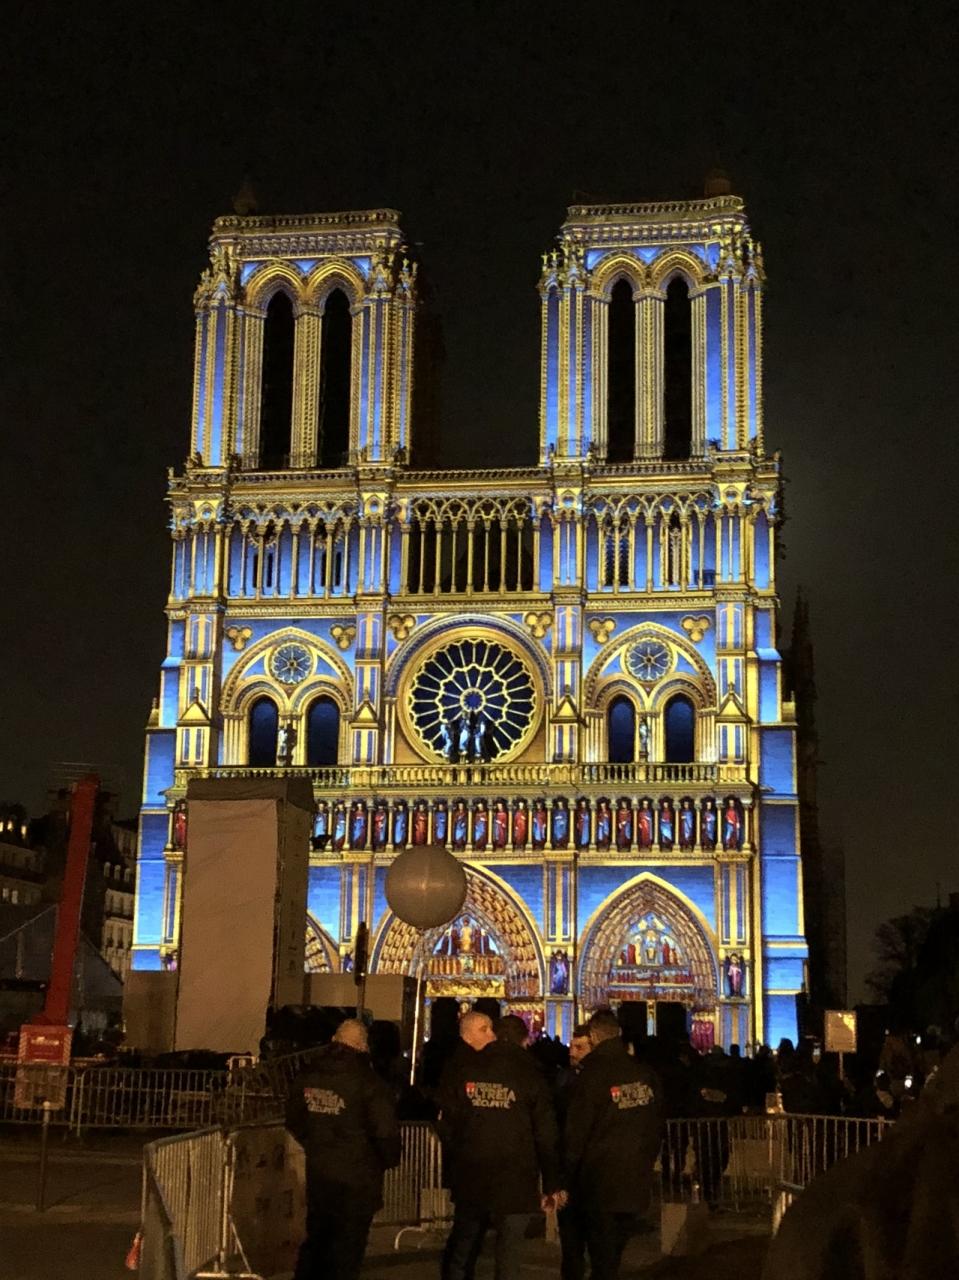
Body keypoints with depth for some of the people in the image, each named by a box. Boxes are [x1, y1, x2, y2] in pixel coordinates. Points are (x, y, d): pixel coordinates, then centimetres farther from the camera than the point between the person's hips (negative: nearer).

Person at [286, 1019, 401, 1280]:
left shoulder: (309, 1076, -1)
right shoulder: (367, 1082, -18)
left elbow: (294, 1120, 11)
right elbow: (385, 1130, -19)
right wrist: (389, 1159, 0)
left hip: (318, 1173, 5)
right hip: (356, 1178, -5)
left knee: (316, 1238, 20)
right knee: (348, 1244, 7)